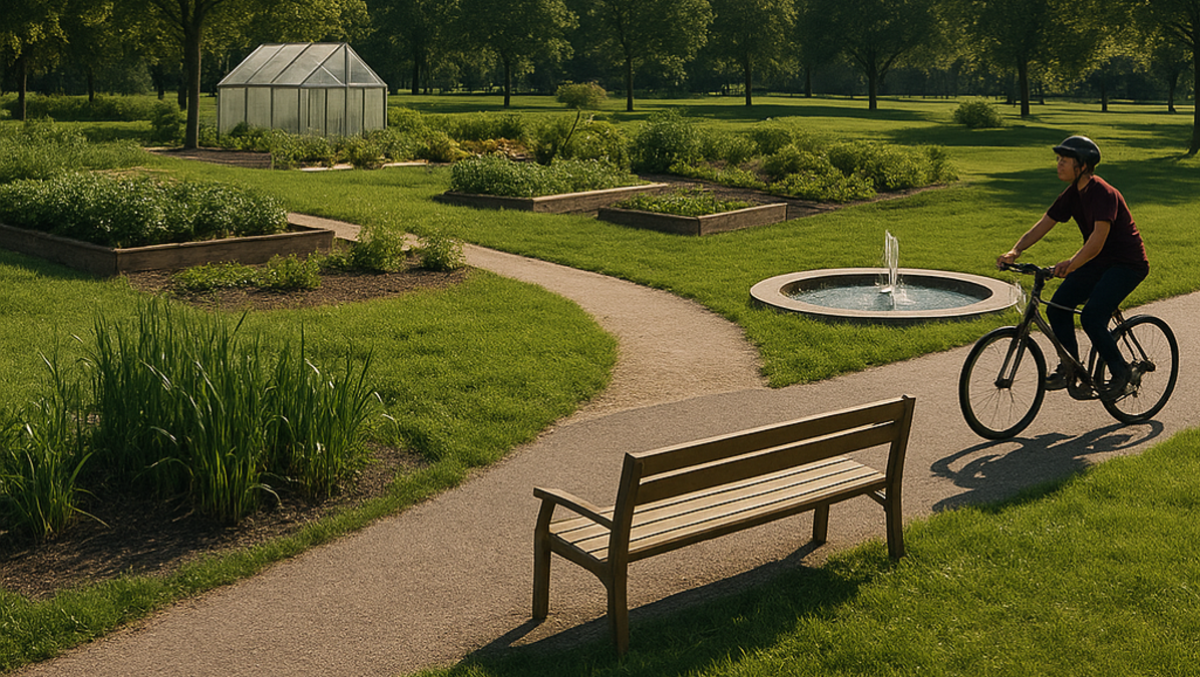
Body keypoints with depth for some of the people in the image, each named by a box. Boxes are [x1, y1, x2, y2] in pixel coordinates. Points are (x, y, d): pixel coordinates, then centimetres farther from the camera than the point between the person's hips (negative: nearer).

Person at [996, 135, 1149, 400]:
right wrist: (1015, 251, -16)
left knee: (1091, 317, -21)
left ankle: (1120, 372, 0)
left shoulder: (1104, 194, -24)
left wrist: (1071, 264, -51)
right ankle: (1069, 368, 9)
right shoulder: (1072, 194, 1)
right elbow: (1042, 226, 0)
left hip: (1128, 264, -8)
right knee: (1057, 307, -6)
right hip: (1098, 262, 8)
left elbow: (1097, 241, -36)